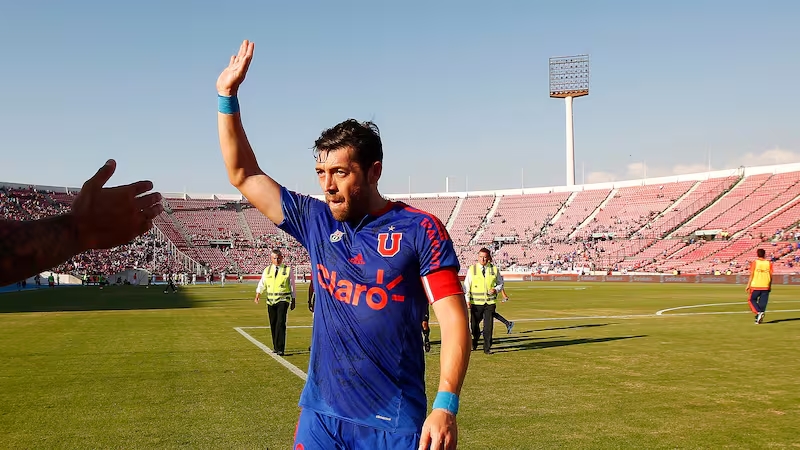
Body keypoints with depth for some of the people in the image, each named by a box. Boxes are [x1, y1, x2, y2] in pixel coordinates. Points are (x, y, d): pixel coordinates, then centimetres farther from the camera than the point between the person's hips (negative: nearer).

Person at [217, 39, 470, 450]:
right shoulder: (316, 221, 5)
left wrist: (445, 406, -21)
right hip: (320, 415, 4)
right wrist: (228, 97, 5)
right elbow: (244, 176, 12)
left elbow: (453, 321, -11)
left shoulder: (419, 230, -7)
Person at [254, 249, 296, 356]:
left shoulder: (288, 270, 2)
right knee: (273, 324, 8)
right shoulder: (267, 270, 11)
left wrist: (293, 301, 8)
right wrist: (258, 294, 8)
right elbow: (262, 283, 20)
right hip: (270, 300, 4)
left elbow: (292, 286, 6)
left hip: (283, 300, -4)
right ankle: (276, 347, 22)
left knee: (280, 323, -14)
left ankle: (280, 348, -14)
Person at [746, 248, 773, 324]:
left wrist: (748, 285, -2)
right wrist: (770, 286, 16)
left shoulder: (754, 263, -4)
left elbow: (751, 275, -7)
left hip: (755, 286, -2)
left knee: (751, 300, 11)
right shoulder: (769, 263, 3)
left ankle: (758, 312, -8)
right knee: (762, 302, 8)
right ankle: (759, 318, 8)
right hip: (766, 286, 2)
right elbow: (771, 276, 5)